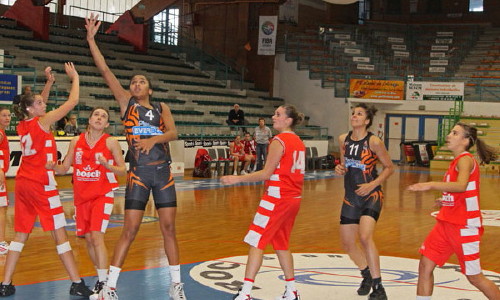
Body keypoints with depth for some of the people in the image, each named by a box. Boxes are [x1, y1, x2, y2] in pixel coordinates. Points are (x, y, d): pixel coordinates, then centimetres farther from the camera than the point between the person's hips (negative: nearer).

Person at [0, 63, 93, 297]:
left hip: (23, 182, 8)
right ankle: (77, 284, -1)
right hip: (41, 183, -8)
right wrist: (75, 78, 3)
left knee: (21, 234, 10)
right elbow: (72, 102, -9)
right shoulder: (41, 122, -10)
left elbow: (38, 104, 29)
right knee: (59, 232, -4)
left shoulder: (22, 125, 10)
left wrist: (49, 82, 24)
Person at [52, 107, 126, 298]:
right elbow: (64, 168, 10)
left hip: (103, 194, -4)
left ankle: (103, 283, -12)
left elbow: (123, 171, -4)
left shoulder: (111, 142, -5)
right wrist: (52, 166, -11)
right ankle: (101, 277, 26)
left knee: (97, 236, -16)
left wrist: (107, 166, -23)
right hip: (81, 196, 4)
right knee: (88, 238, 9)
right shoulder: (76, 141, 5)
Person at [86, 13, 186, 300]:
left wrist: (153, 139, -27)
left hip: (163, 173, 2)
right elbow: (105, 71, -2)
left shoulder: (162, 108, 9)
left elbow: (174, 132, -8)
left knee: (169, 228, 5)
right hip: (139, 174, -2)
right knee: (129, 231, -4)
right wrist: (91, 38, -7)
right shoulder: (127, 103, 5)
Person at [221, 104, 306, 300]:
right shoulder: (298, 142, 13)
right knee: (281, 244, 18)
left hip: (277, 198, -9)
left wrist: (237, 179, -13)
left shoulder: (279, 141, -12)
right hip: (294, 197, 9)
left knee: (256, 242, -8)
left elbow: (266, 173, -16)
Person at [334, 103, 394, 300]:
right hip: (351, 197, 6)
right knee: (347, 243, 10)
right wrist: (340, 169, -5)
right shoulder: (343, 139, 3)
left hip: (371, 195, -6)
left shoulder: (373, 142, -12)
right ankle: (367, 275, 38)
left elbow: (389, 167, -4)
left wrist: (372, 185, -15)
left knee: (365, 236, -25)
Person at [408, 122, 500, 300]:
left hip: (465, 226, -9)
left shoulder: (465, 160, -12)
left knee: (474, 277, 1)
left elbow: (461, 186, -34)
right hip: (446, 224, 9)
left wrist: (430, 185, -42)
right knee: (425, 265, 2)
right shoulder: (456, 162, 15)